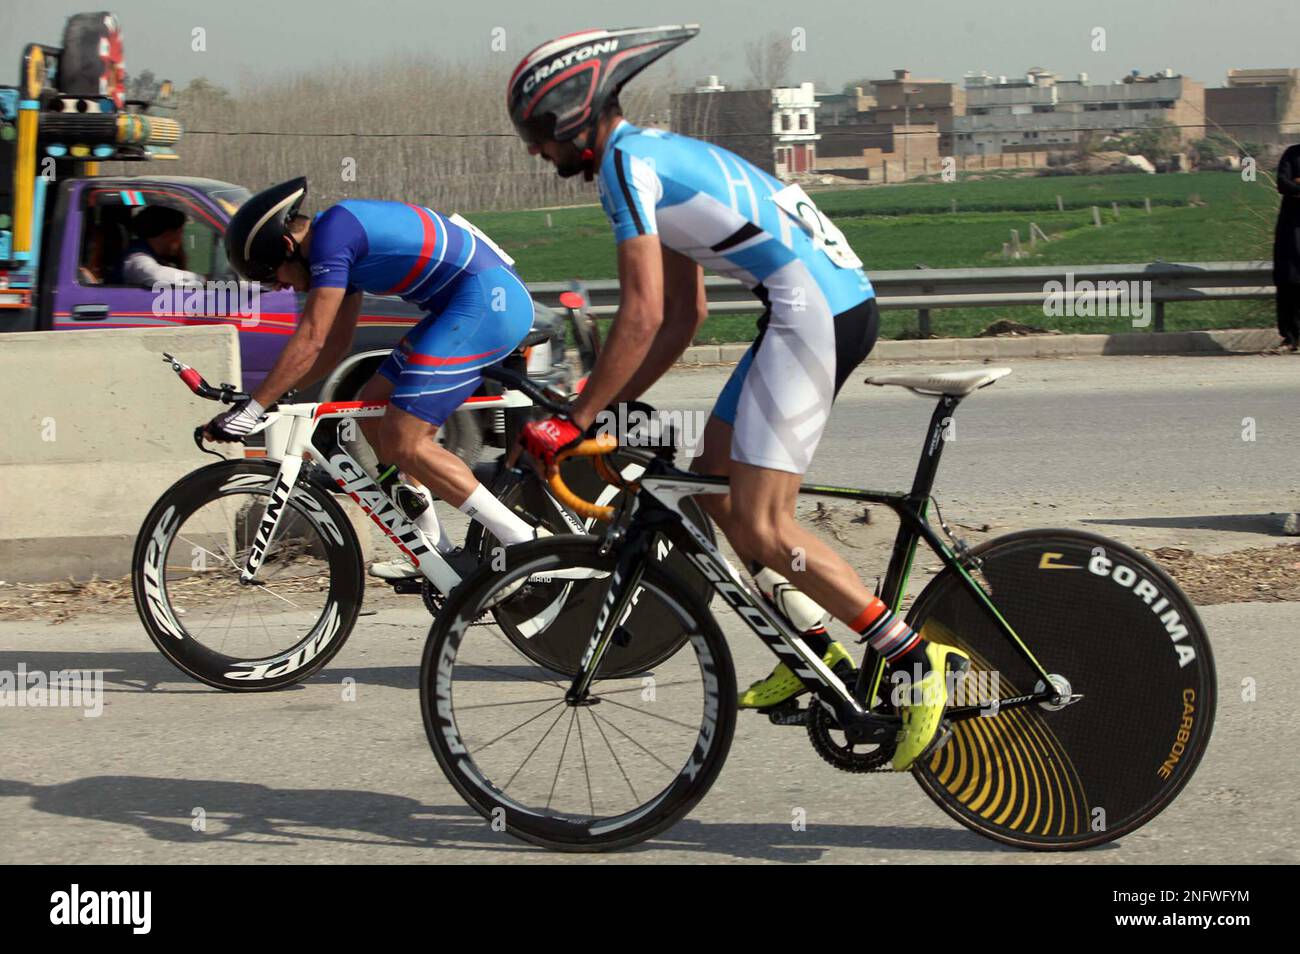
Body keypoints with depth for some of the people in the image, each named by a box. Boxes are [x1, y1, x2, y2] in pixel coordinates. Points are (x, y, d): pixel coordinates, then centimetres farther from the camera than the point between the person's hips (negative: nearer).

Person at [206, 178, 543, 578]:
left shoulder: (332, 233, -12)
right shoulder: (343, 243, 19)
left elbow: (312, 339, -16)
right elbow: (336, 343, 24)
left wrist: (253, 408, -14)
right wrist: (272, 397, 19)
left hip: (488, 300, -11)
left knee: (403, 442, -13)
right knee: (374, 411, 13)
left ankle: (525, 545, -11)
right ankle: (436, 554, 16)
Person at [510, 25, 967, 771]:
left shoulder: (627, 161, -7)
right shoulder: (658, 155, 23)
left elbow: (642, 317, -13)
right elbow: (685, 314, 23)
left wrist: (577, 420, -6)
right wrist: (610, 407, 21)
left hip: (817, 311, -10)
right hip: (838, 300, 10)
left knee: (762, 524, -10)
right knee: (715, 482, 15)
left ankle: (916, 658, -8)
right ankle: (817, 648, 20)